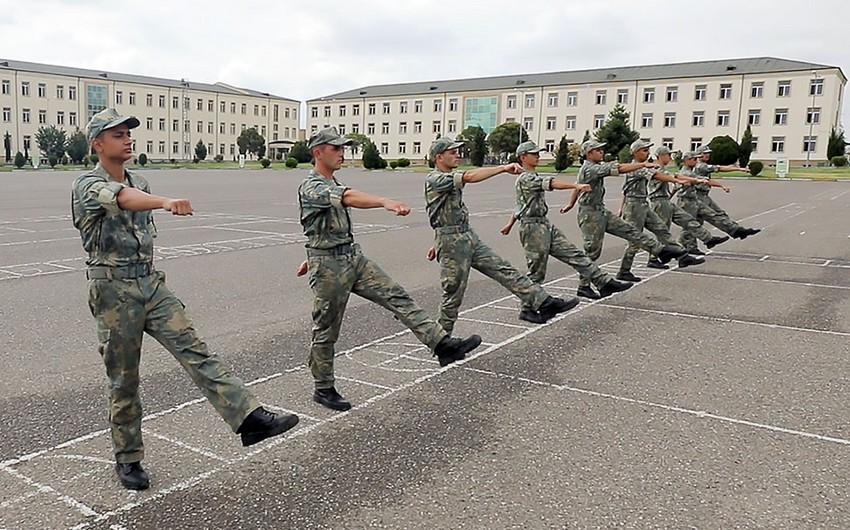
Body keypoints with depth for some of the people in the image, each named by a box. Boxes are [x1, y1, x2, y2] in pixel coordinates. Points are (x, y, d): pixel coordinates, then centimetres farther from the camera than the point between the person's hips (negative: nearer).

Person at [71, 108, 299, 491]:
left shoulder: (140, 183, 13)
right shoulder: (88, 186, -10)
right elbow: (122, 199, -34)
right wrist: (167, 202, -54)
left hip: (151, 283, 5)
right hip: (113, 291, -5)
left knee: (194, 351, -9)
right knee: (124, 381, 5)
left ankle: (250, 418, -17)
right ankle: (127, 459, 21)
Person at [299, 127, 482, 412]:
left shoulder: (333, 184, 16)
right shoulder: (311, 187, -16)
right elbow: (348, 198, -36)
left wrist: (313, 256, 34)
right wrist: (385, 202, -52)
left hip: (354, 257, 8)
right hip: (328, 266, -8)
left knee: (397, 297, -5)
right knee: (326, 331, 3)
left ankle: (443, 345, -10)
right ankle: (323, 389, 19)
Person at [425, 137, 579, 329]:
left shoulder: (451, 178, 16)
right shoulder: (434, 179, -15)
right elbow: (469, 177, -30)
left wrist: (438, 243, 27)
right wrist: (504, 168, -35)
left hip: (469, 236, 9)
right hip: (452, 242, -9)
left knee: (503, 269, 2)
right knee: (453, 292, 0)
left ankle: (543, 302, 1)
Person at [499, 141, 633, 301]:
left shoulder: (534, 177, 19)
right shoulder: (525, 178, -13)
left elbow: (520, 203, 26)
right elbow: (550, 183, -29)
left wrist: (510, 224, 32)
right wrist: (576, 185, -41)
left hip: (546, 225, 9)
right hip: (533, 228, -9)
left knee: (574, 254, 3)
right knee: (536, 272, -2)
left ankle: (604, 282, 2)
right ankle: (527, 306, 10)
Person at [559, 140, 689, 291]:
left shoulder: (593, 167, 12)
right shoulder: (590, 168, -20)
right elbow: (618, 169, -27)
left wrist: (570, 204, 32)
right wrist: (644, 164, -26)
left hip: (601, 211, 9)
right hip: (590, 214, -9)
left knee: (629, 230, 3)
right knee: (592, 252, -3)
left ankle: (661, 250, 3)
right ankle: (583, 285, 7)